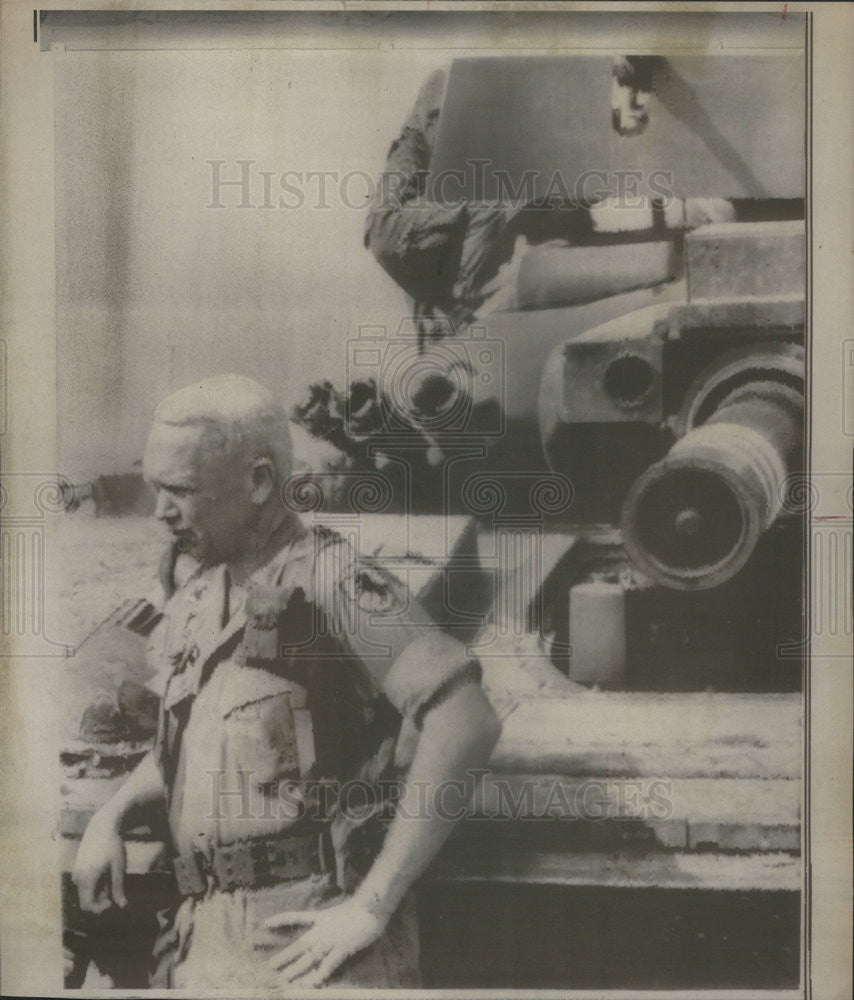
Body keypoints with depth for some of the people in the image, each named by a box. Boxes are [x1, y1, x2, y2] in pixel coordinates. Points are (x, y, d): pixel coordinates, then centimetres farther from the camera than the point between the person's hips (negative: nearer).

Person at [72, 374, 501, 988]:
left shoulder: (330, 580, -15)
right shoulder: (197, 600, 10)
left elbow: (468, 724, -24)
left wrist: (373, 905, -22)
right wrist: (110, 819, 11)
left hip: (311, 945, -7)